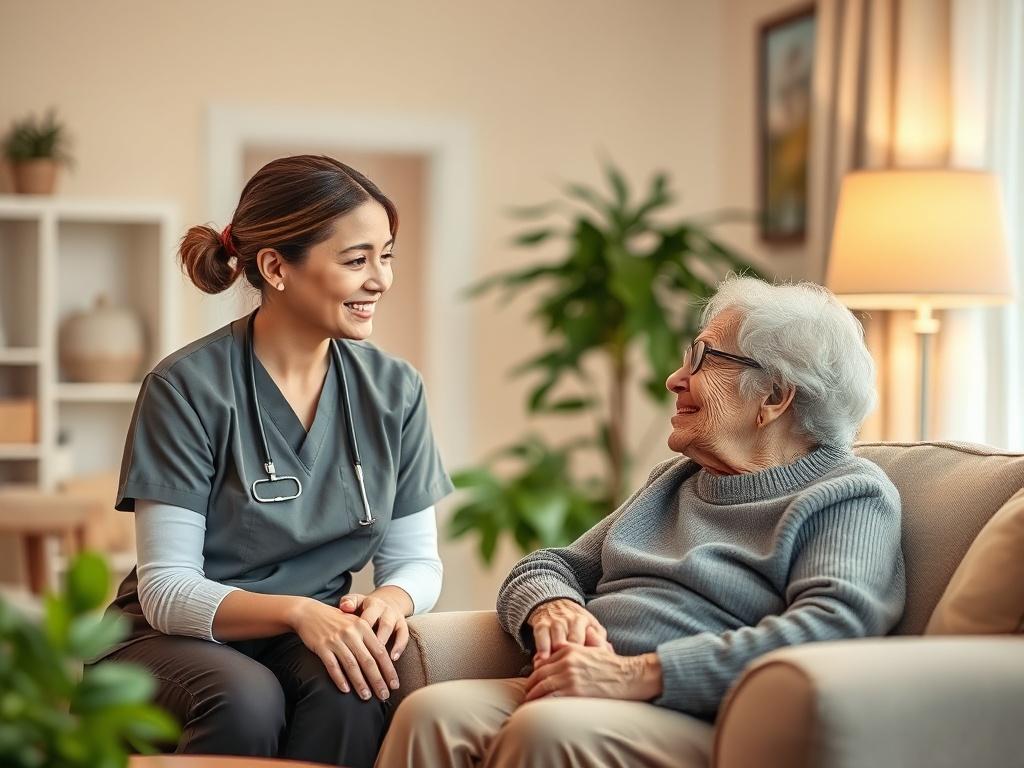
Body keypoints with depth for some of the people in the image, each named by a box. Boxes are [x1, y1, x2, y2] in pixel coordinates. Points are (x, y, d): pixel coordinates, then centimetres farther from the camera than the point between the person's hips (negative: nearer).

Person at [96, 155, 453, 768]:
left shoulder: (394, 389, 2)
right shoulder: (186, 388, -13)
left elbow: (416, 558, 6)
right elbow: (167, 589, -14)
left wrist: (394, 598, -19)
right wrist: (297, 610, -31)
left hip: (317, 633, 3)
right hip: (177, 637, -3)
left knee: (349, 687, -32)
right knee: (245, 698, -36)